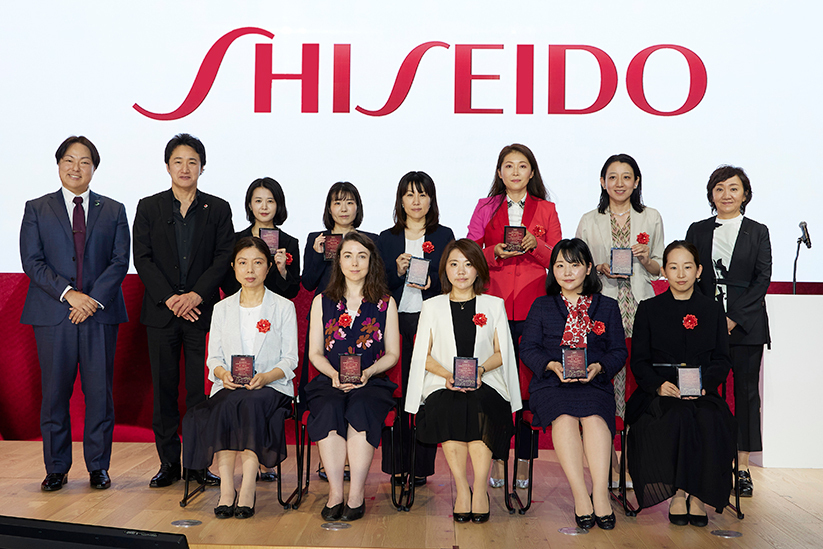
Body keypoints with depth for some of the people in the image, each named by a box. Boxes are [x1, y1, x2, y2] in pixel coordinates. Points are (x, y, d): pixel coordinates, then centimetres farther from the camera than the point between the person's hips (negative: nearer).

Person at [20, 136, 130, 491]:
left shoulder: (113, 211, 12)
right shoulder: (37, 209, 9)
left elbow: (120, 261, 3)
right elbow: (32, 261, 0)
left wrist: (94, 299, -11)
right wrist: (68, 294, -13)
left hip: (101, 314, 1)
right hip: (53, 315, 0)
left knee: (99, 392, 2)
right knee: (54, 392, 3)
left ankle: (98, 467, 13)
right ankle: (56, 468, 15)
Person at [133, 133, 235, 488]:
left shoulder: (218, 209, 7)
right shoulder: (149, 208, 8)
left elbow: (224, 257, 0)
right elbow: (142, 259, 1)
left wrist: (197, 295, -13)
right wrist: (169, 298, -10)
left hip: (202, 311, -1)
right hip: (161, 312, 1)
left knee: (201, 391, -1)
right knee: (164, 389, 4)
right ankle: (169, 462, 13)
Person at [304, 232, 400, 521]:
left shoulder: (386, 303, 13)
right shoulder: (322, 302, 15)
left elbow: (392, 354, 10)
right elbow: (315, 353, 12)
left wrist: (368, 372, -9)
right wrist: (334, 374, -8)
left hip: (371, 381, -1)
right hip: (330, 380, 1)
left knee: (361, 410, -34)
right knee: (329, 410, -33)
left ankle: (356, 493, -31)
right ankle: (335, 491, -30)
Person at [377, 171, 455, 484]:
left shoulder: (444, 236, 12)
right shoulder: (386, 239, 14)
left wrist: (432, 282, -11)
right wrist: (397, 272, -9)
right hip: (396, 321, 1)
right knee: (396, 393, -2)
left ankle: (421, 466, 4)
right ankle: (397, 465, 7)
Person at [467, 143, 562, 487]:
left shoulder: (546, 210, 12)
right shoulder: (486, 208, 12)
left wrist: (536, 244, -11)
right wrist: (494, 252, -10)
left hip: (533, 308, 0)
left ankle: (525, 462, 7)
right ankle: (496, 460, 7)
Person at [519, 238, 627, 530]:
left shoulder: (607, 306, 18)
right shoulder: (541, 306, 17)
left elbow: (618, 351, 11)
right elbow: (528, 347, 9)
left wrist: (598, 367, -11)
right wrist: (552, 365, -11)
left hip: (594, 383, 0)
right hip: (551, 383, 0)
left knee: (594, 417, -34)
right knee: (564, 417, -33)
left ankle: (600, 492, -34)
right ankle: (580, 495, -34)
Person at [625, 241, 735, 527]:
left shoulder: (713, 309, 15)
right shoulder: (648, 309, 10)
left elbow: (722, 359, 9)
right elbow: (639, 360, 5)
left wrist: (703, 383, -12)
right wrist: (659, 384, -16)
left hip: (702, 393, 1)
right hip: (659, 393, -1)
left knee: (710, 418, -33)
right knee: (681, 415, -34)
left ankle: (697, 495, -20)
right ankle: (678, 493, -20)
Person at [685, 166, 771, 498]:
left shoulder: (758, 232, 7)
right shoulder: (697, 231, 10)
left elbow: (763, 278, 0)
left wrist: (735, 318, -10)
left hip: (746, 324, 0)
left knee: (746, 389, 2)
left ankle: (742, 467, 9)